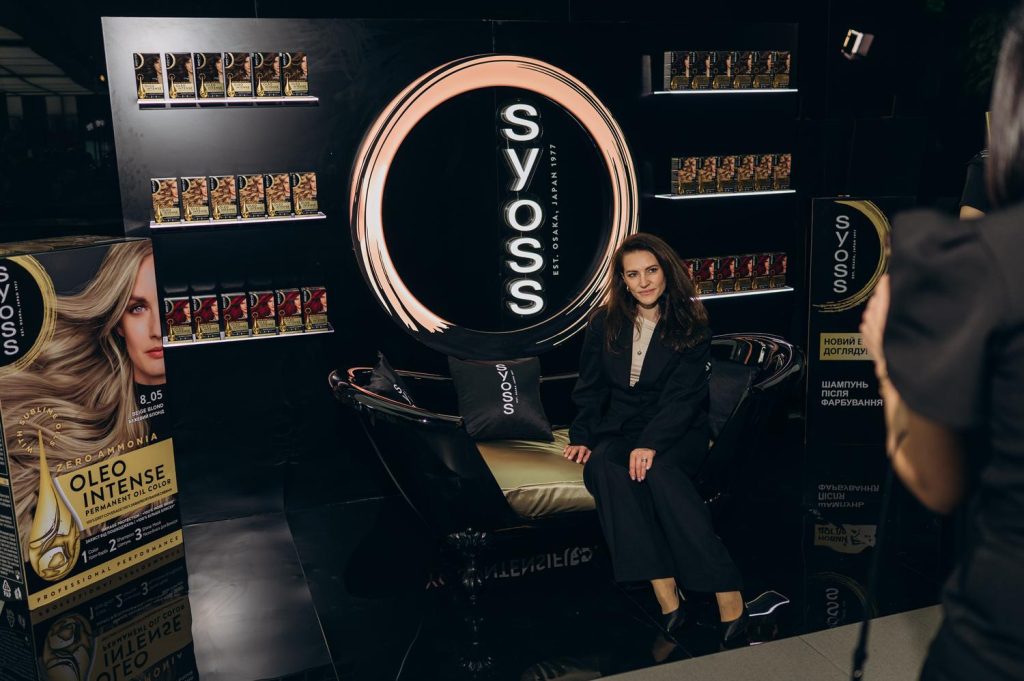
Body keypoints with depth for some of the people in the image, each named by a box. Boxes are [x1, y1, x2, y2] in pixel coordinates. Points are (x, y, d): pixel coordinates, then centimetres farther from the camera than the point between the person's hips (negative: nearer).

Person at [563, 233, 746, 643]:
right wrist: (581, 436, -8)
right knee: (603, 467, -33)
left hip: (678, 431, -2)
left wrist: (652, 443, -25)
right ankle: (662, 585, -40)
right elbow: (590, 389, 10)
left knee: (658, 470, -36)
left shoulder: (691, 326, 1)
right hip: (619, 428, 2)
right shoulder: (604, 323, 9)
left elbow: (683, 396, -9)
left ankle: (726, 590, -36)